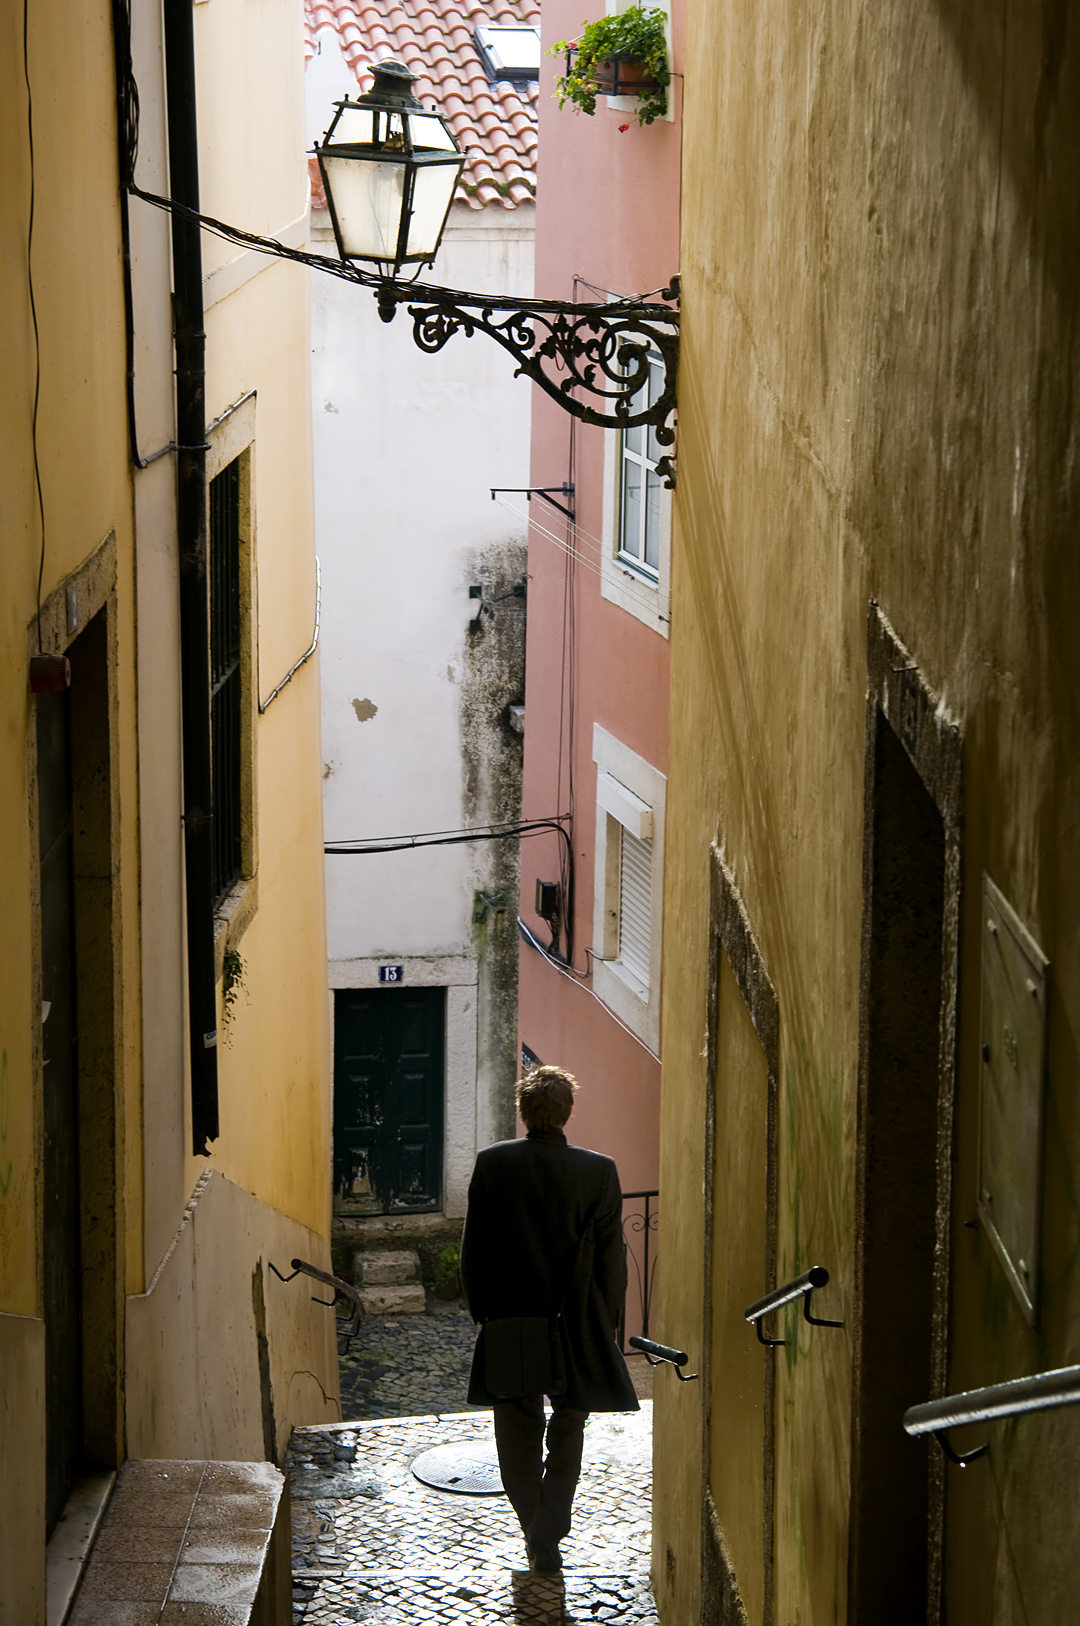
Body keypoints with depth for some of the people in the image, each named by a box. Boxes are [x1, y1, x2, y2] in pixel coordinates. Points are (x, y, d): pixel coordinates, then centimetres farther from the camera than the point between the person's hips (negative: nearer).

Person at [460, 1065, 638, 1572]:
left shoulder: (492, 1164, -8)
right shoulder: (598, 1171, -10)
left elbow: (473, 1250, -2)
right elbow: (612, 1261, -4)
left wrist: (482, 1311, 9)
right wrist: (604, 1329, 7)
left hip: (509, 1322, 0)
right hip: (576, 1330, 0)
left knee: (519, 1436, 14)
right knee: (567, 1434, 13)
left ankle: (536, 1537, 20)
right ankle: (548, 1535, 2)